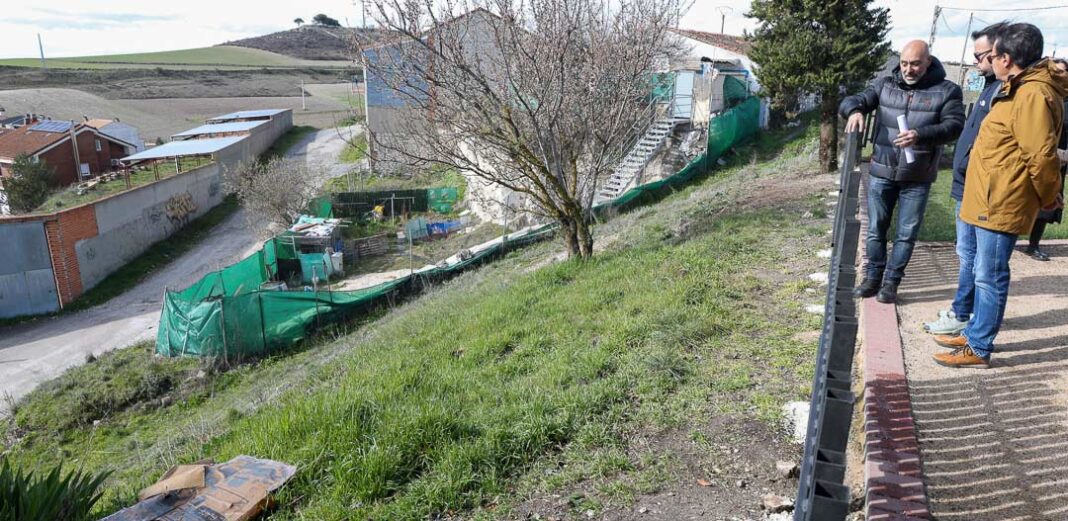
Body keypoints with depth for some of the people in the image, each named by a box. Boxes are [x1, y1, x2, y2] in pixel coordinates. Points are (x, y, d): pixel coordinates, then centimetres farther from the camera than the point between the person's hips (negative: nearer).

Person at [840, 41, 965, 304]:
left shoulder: (947, 90, -3)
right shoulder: (884, 85, 4)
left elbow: (954, 125, -13)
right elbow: (852, 100, -1)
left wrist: (921, 135, -31)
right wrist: (854, 110, -26)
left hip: (918, 178, -1)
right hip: (881, 173, 2)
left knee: (907, 233, 6)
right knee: (876, 228, 10)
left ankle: (891, 281, 18)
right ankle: (873, 276, 24)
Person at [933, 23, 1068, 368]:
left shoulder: (1033, 95, -20)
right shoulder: (1019, 89, 14)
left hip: (1000, 204, -11)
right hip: (986, 200, 11)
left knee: (990, 277, -2)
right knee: (983, 272, 18)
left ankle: (978, 349, 8)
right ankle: (974, 333, 31)